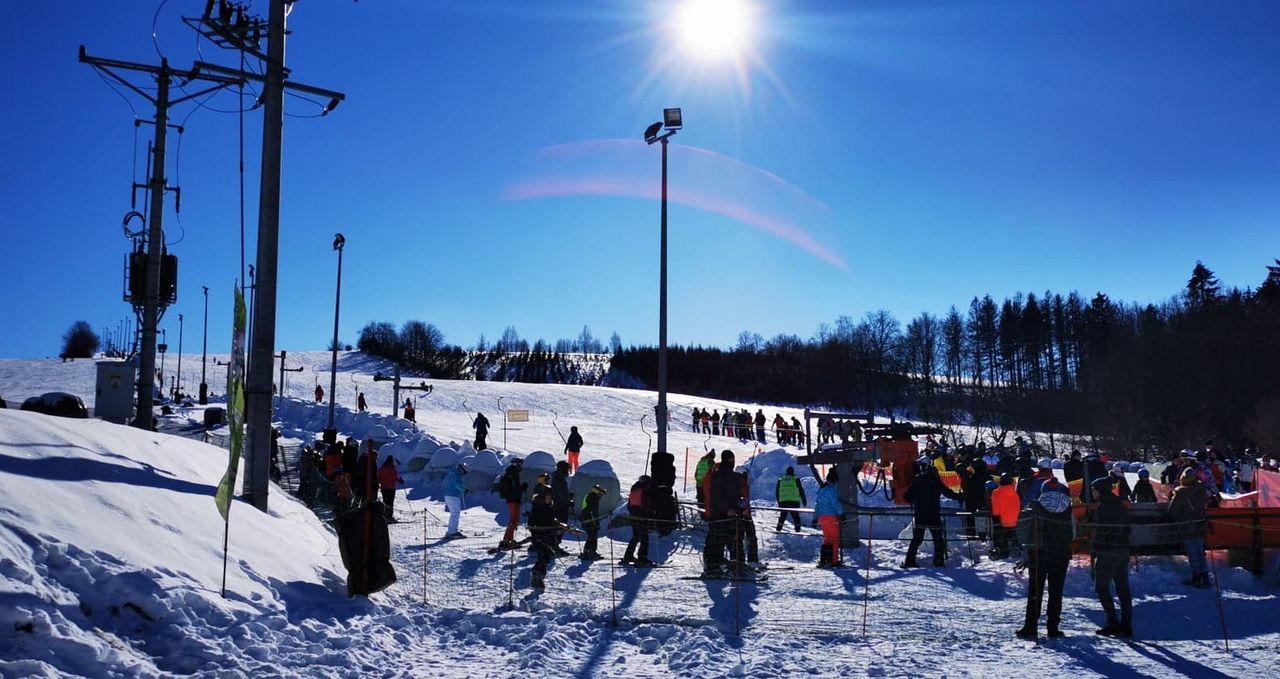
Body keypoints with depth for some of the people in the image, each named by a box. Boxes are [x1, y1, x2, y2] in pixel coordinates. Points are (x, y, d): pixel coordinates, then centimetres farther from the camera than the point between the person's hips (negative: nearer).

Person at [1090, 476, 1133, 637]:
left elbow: (1100, 530, -17)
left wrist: (1094, 547, -9)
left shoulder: (1102, 506, -13)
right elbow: (1127, 528, 16)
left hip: (1107, 552, -8)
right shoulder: (1120, 505, 13)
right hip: (1123, 550, 8)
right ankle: (1126, 625, 9)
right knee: (1123, 588, 9)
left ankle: (1113, 622, -7)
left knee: (1102, 587, 0)